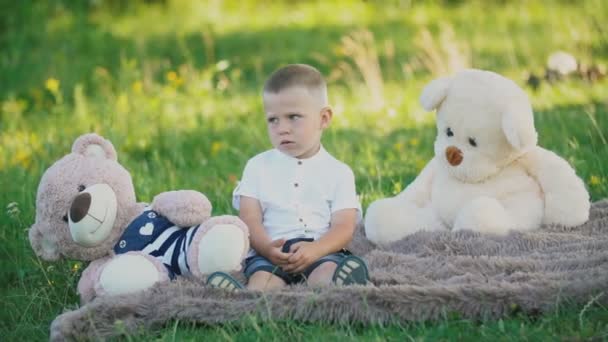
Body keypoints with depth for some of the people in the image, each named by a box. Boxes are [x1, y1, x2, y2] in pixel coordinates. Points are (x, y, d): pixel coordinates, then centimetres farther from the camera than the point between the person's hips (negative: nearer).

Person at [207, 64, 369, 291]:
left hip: (321, 251, 0)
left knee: (328, 271, -35)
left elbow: (344, 227, 2)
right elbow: (250, 219, 6)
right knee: (262, 278, -33)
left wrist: (314, 250, -20)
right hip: (268, 254, 0)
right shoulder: (258, 166, 17)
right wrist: (267, 247, -18)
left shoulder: (339, 172, 13)